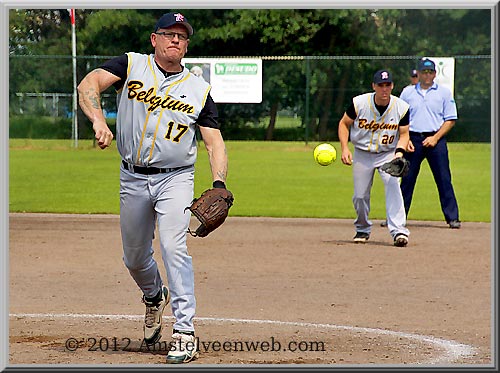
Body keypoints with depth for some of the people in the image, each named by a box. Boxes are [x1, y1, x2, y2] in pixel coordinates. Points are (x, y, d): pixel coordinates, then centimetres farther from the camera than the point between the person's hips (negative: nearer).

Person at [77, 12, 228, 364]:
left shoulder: (198, 89, 2)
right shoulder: (131, 65, -1)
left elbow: (215, 141, -2)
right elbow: (89, 84, -17)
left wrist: (219, 184, -18)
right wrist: (99, 120, -36)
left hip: (175, 179, -2)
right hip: (132, 179, 2)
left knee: (174, 247, -19)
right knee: (135, 257, 13)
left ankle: (185, 334, -18)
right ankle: (155, 297, 46)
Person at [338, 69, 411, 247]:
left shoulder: (401, 108, -12)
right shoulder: (359, 103, -14)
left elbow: (404, 134, -2)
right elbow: (344, 124, -1)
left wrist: (399, 152, -21)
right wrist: (344, 148, -12)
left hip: (388, 154, -1)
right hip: (362, 154, 1)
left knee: (393, 186, -23)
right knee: (360, 195, 3)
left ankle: (398, 231, -29)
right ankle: (362, 230, 30)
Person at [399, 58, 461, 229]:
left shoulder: (444, 92, 6)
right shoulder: (407, 93, 10)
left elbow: (450, 120, 3)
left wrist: (435, 138, -9)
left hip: (436, 140, -1)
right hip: (413, 140, 1)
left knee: (444, 179, -5)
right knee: (407, 179, 3)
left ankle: (452, 218, -2)